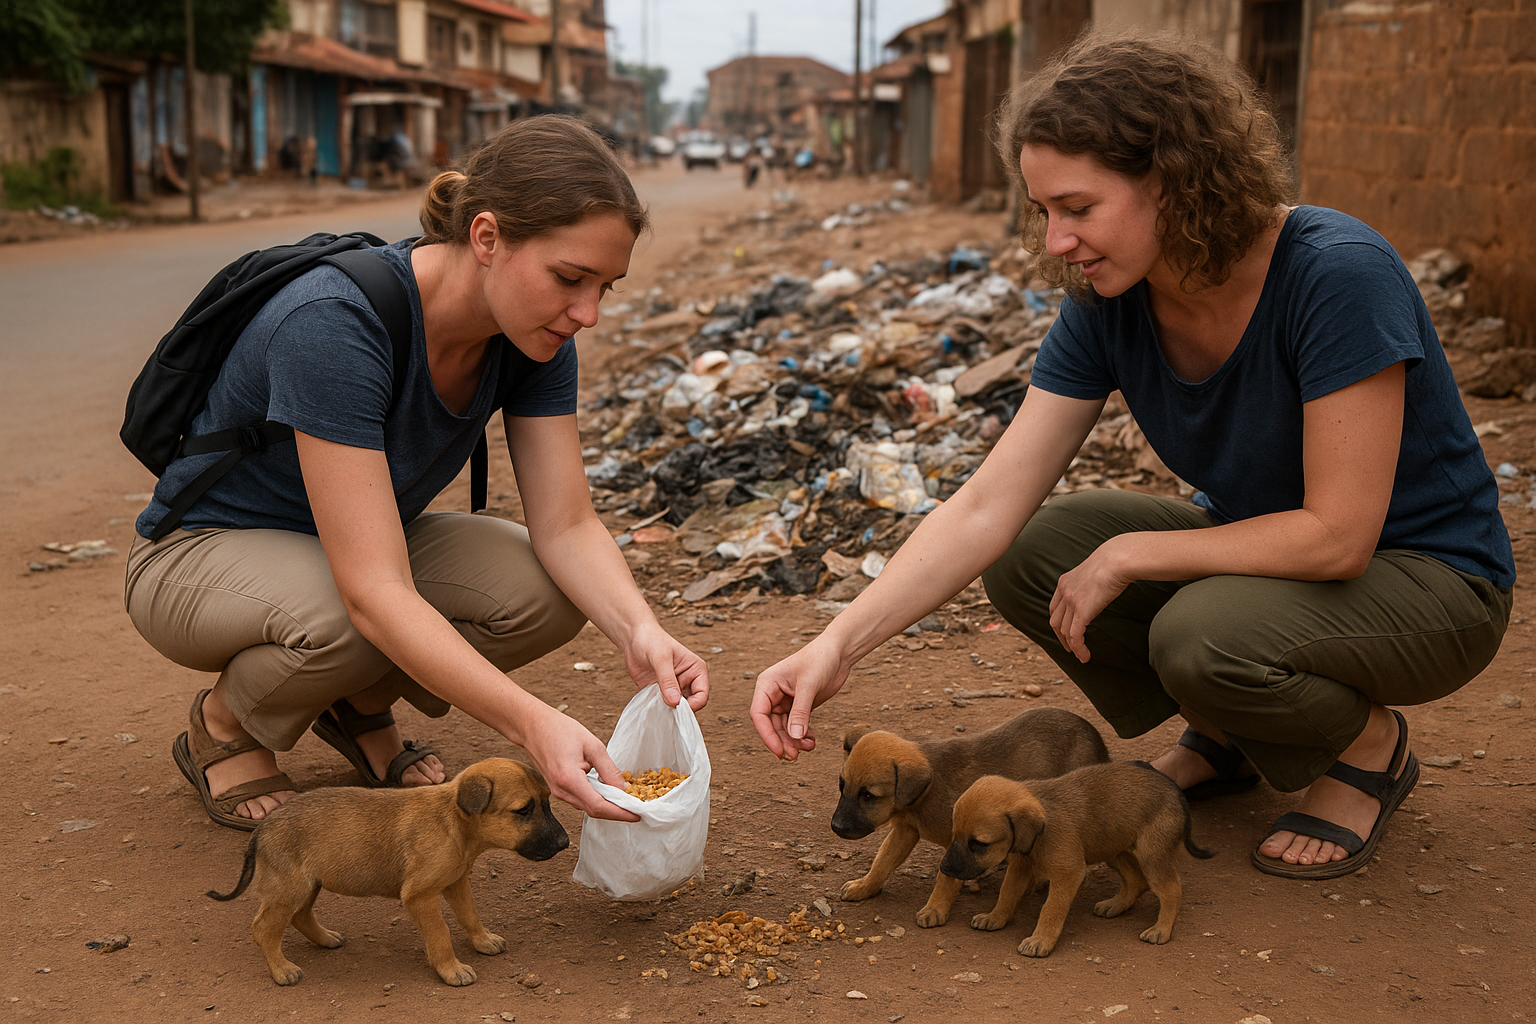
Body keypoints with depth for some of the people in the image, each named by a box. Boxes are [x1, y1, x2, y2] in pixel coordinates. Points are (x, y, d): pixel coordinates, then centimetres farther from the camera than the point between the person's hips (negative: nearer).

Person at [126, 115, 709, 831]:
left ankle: (362, 706, 7)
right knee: (341, 624, -39)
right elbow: (374, 592, -41)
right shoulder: (334, 324, -36)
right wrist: (532, 725, -50)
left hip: (365, 540, 6)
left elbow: (565, 525, -15)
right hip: (204, 554, -6)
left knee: (553, 591, -20)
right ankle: (223, 725, -3)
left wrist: (638, 632, -35)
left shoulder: (533, 331, -15)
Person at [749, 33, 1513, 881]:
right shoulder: (1106, 304, -12)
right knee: (1029, 555, -13)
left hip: (1431, 582, -6)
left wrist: (1127, 557, -23)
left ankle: (1369, 746, -1)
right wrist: (839, 645, -27)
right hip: (1257, 545, 6)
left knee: (1207, 633, -34)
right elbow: (987, 508, -16)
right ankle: (1223, 735, 9)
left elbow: (1339, 536, -30)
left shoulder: (1339, 276, -30)